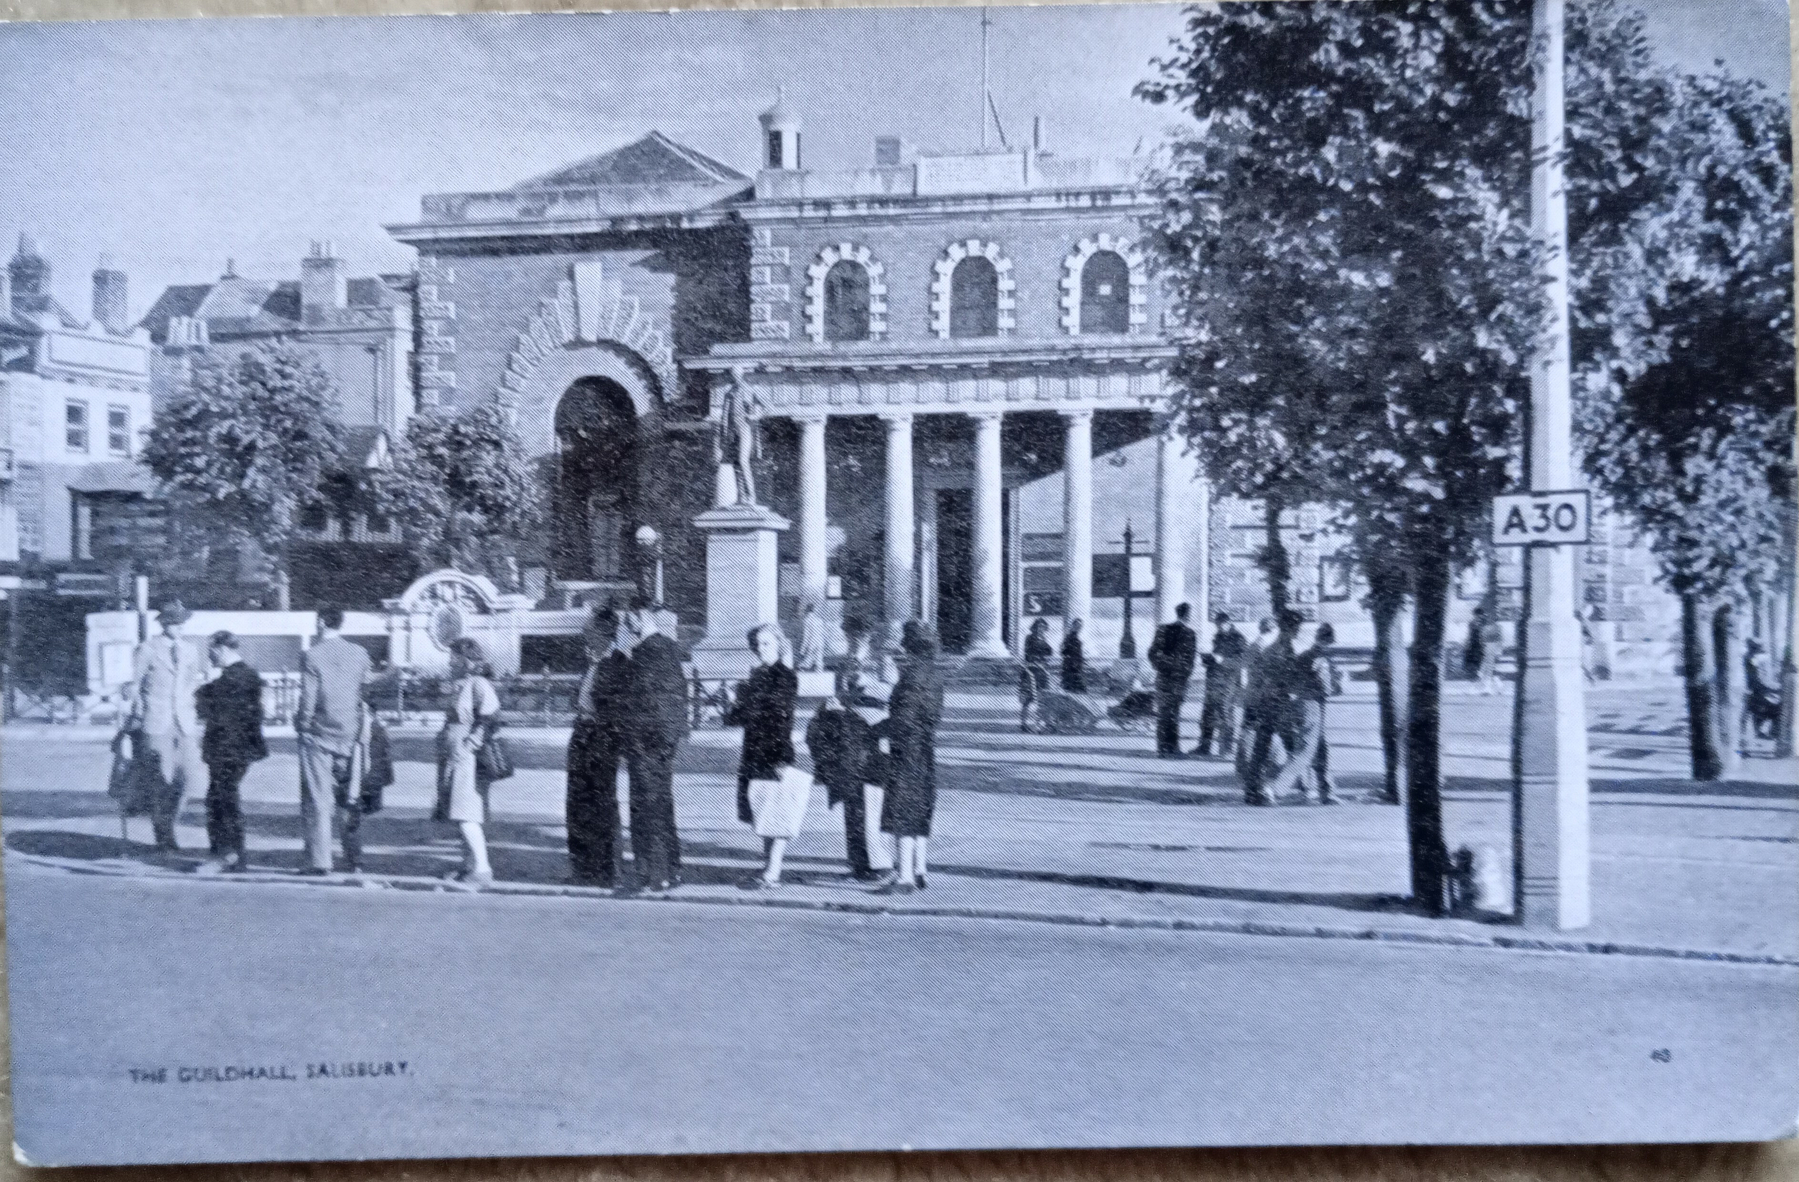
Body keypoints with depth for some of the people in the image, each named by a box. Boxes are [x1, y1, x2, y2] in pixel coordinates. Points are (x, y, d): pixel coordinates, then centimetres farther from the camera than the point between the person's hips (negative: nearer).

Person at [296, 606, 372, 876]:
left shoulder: (312, 655, -10)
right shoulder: (360, 653, 2)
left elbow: (308, 698, -10)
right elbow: (366, 694, 6)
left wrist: (301, 727, 3)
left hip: (318, 734, -4)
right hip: (350, 734, 4)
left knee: (317, 800, 2)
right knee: (350, 800, 11)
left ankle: (319, 861, 1)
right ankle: (354, 860, 13)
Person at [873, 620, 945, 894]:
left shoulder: (912, 671, -17)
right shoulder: (933, 672, 10)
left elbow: (905, 717, -20)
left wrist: (879, 730, -6)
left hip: (908, 748, -9)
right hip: (926, 747, 9)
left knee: (903, 812, -5)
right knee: (920, 812, 15)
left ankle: (905, 876, -5)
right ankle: (918, 871, 21)